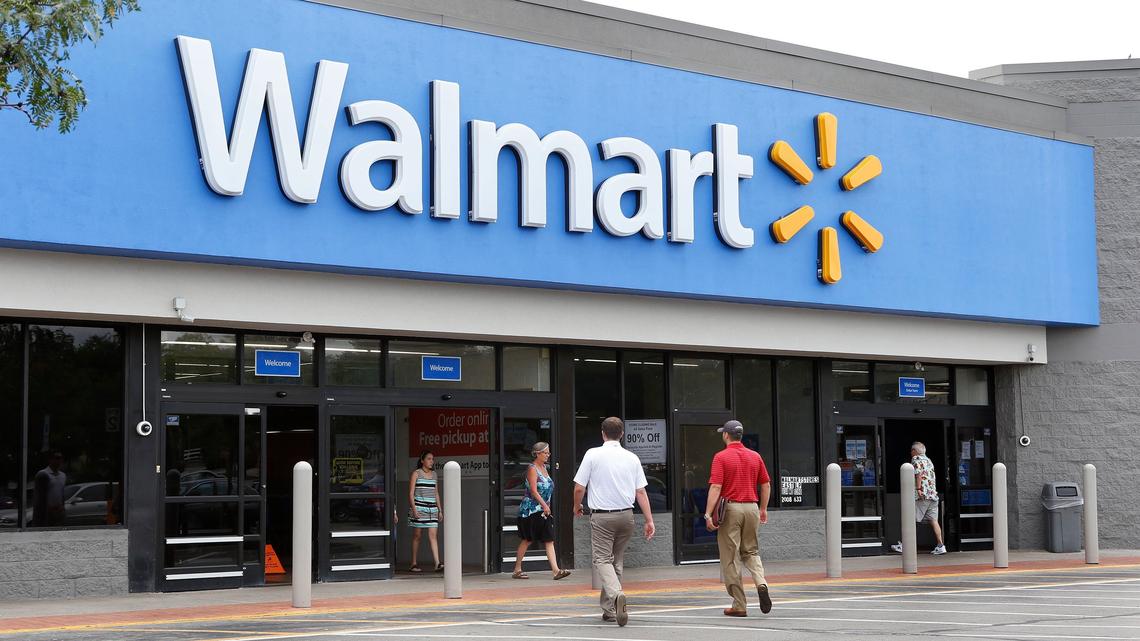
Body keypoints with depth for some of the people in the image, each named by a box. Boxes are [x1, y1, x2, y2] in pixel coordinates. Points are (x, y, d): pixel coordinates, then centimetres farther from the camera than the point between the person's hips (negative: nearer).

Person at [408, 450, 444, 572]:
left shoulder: (434, 474, 14)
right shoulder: (416, 473, -1)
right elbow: (411, 493, -5)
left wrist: (440, 510, 14)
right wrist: (414, 509, -15)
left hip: (432, 508, 4)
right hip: (419, 507, -4)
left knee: (433, 535, -5)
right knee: (417, 536, 2)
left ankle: (437, 564, -14)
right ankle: (414, 564, 10)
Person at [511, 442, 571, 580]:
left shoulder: (544, 468, 14)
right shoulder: (532, 469, -11)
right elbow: (533, 491, -19)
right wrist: (544, 505, -23)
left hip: (543, 510, 8)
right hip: (531, 510, -8)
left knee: (549, 540, -2)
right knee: (527, 540, 1)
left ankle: (556, 571, -9)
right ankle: (517, 570, 14)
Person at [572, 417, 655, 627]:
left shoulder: (593, 454, -5)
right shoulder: (632, 458, 4)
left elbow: (579, 488, -5)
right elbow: (641, 492, 3)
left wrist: (577, 507, 15)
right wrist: (649, 520, 7)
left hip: (602, 516, -4)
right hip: (626, 515, 4)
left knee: (603, 560, -3)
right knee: (617, 561, 15)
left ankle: (616, 594, -30)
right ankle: (609, 609, 18)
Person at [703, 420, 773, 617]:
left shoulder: (721, 457, -7)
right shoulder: (755, 457, 7)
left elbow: (716, 487, -14)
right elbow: (766, 484, 11)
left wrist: (708, 514, -14)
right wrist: (763, 509, 22)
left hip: (730, 507, -4)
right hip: (751, 507, 4)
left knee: (730, 558, 3)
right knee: (751, 551, 19)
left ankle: (739, 605, 3)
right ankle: (761, 583, -9)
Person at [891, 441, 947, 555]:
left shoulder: (916, 459, -2)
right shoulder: (928, 460, 22)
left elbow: (919, 473, -16)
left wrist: (918, 489, -19)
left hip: (922, 495, -8)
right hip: (933, 494, 8)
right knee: (933, 520, 5)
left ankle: (903, 545, 0)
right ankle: (940, 546, -1)